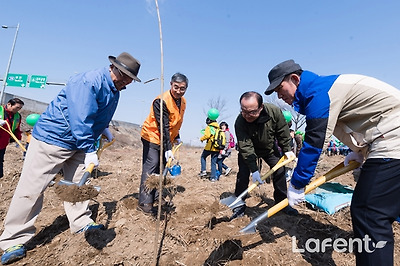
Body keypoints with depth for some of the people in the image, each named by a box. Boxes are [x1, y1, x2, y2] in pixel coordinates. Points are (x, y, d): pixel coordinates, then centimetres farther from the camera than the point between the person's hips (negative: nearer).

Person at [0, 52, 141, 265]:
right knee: (31, 188, -1)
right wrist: (89, 151, -27)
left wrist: (104, 130, 21)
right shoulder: (88, 82, -24)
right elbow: (80, 120, -29)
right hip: (51, 137, -8)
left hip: (78, 143, 9)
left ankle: (81, 223, 26)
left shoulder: (114, 91, 6)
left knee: (79, 183, 13)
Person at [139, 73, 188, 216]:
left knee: (161, 168, 10)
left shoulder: (183, 102, 3)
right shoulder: (161, 101, -23)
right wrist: (168, 149, -29)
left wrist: (177, 137, 14)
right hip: (152, 137, -8)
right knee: (151, 167, -10)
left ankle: (156, 198, 20)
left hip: (167, 139, 8)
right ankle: (144, 203, -5)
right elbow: (163, 127, -27)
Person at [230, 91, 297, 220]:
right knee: (243, 173, -12)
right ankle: (239, 205, 1)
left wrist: (287, 149, -6)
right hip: (249, 150, -2)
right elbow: (246, 148, -34)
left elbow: (283, 132, -13)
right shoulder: (240, 122, -35)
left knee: (279, 170, 2)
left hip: (270, 148, 3)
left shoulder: (274, 111, -31)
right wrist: (254, 169, -36)